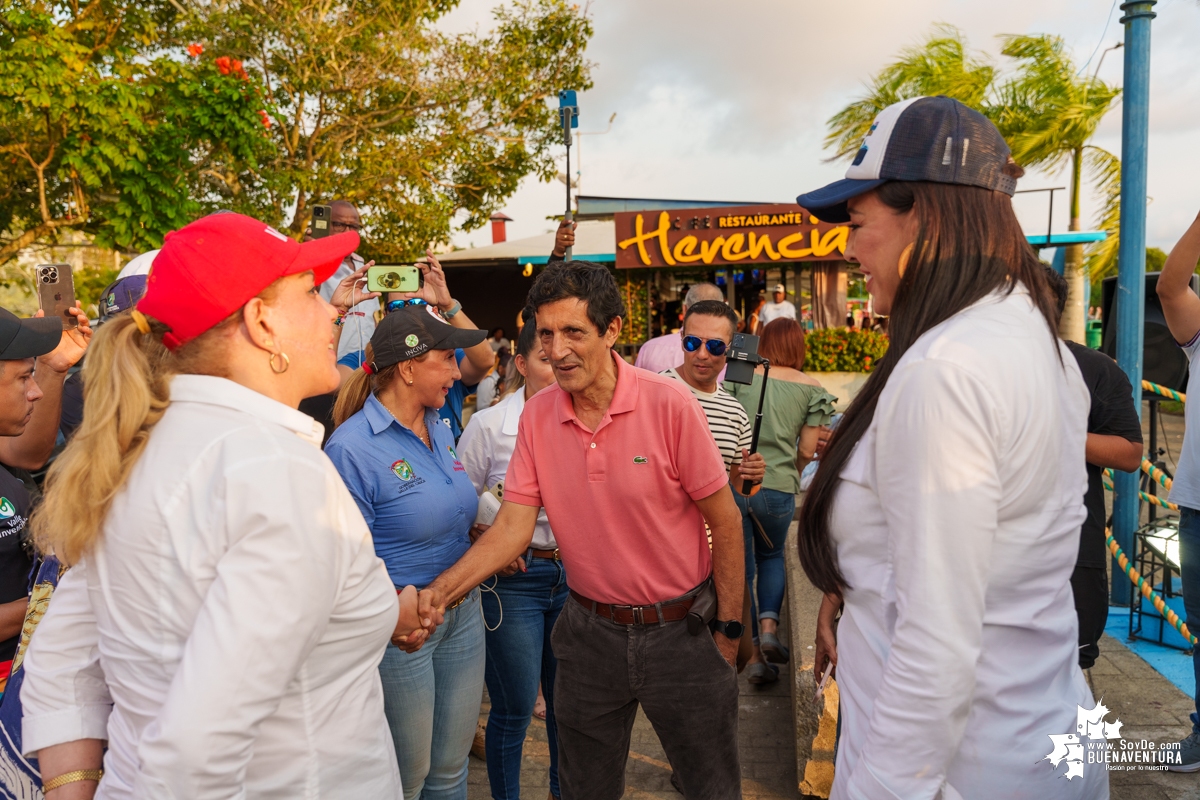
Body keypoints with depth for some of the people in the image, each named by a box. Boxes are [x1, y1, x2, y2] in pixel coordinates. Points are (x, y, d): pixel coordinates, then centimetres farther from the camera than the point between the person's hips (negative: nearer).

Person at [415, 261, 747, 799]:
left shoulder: (668, 403, -18)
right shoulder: (537, 417, -5)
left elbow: (724, 521, -11)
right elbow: (513, 527, -5)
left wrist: (728, 629, -7)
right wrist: (440, 590, -19)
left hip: (681, 628, -3)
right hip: (590, 631, 3)